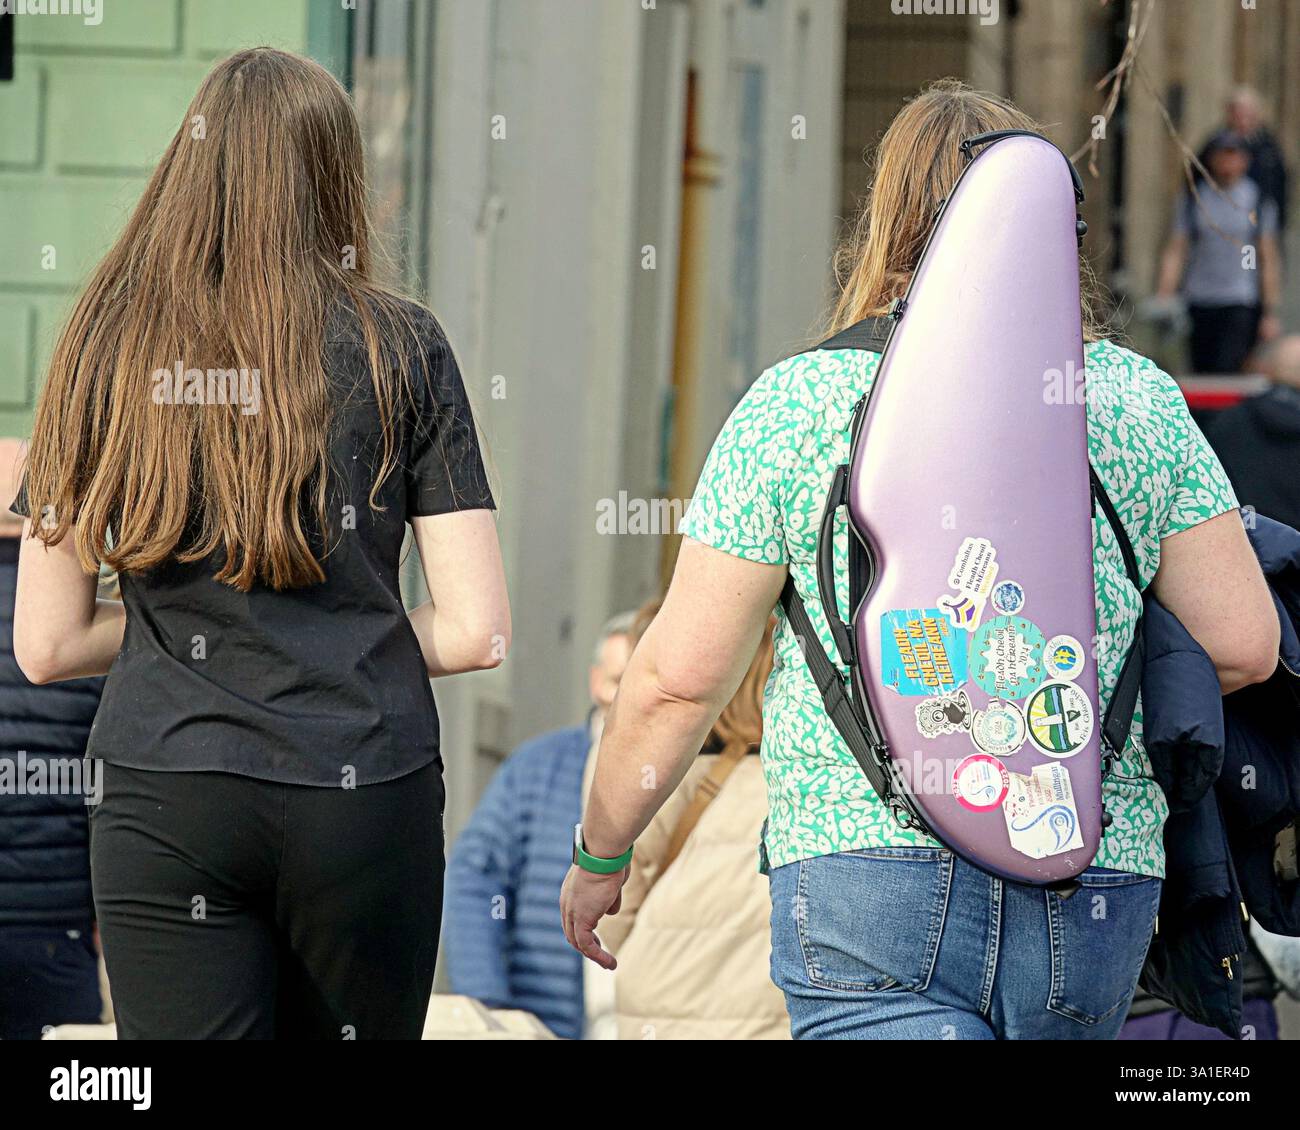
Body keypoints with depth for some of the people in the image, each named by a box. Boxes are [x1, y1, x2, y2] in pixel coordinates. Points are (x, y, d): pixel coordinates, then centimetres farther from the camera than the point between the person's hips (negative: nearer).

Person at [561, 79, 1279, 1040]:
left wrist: (600, 854, 16)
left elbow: (679, 679, 0)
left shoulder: (795, 404, 0)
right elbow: (1245, 645, 5)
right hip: (1097, 905, 4)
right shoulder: (1141, 399, 6)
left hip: (867, 865, -4)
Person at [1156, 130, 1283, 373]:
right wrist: (1163, 296, -6)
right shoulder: (1192, 199, 8)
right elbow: (1175, 251, 6)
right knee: (1201, 373, 3)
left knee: (1227, 369, -18)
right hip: (1198, 303, 2)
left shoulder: (1259, 200, 4)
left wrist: (1271, 313, 0)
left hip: (1242, 305, -2)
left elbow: (1269, 259, 4)